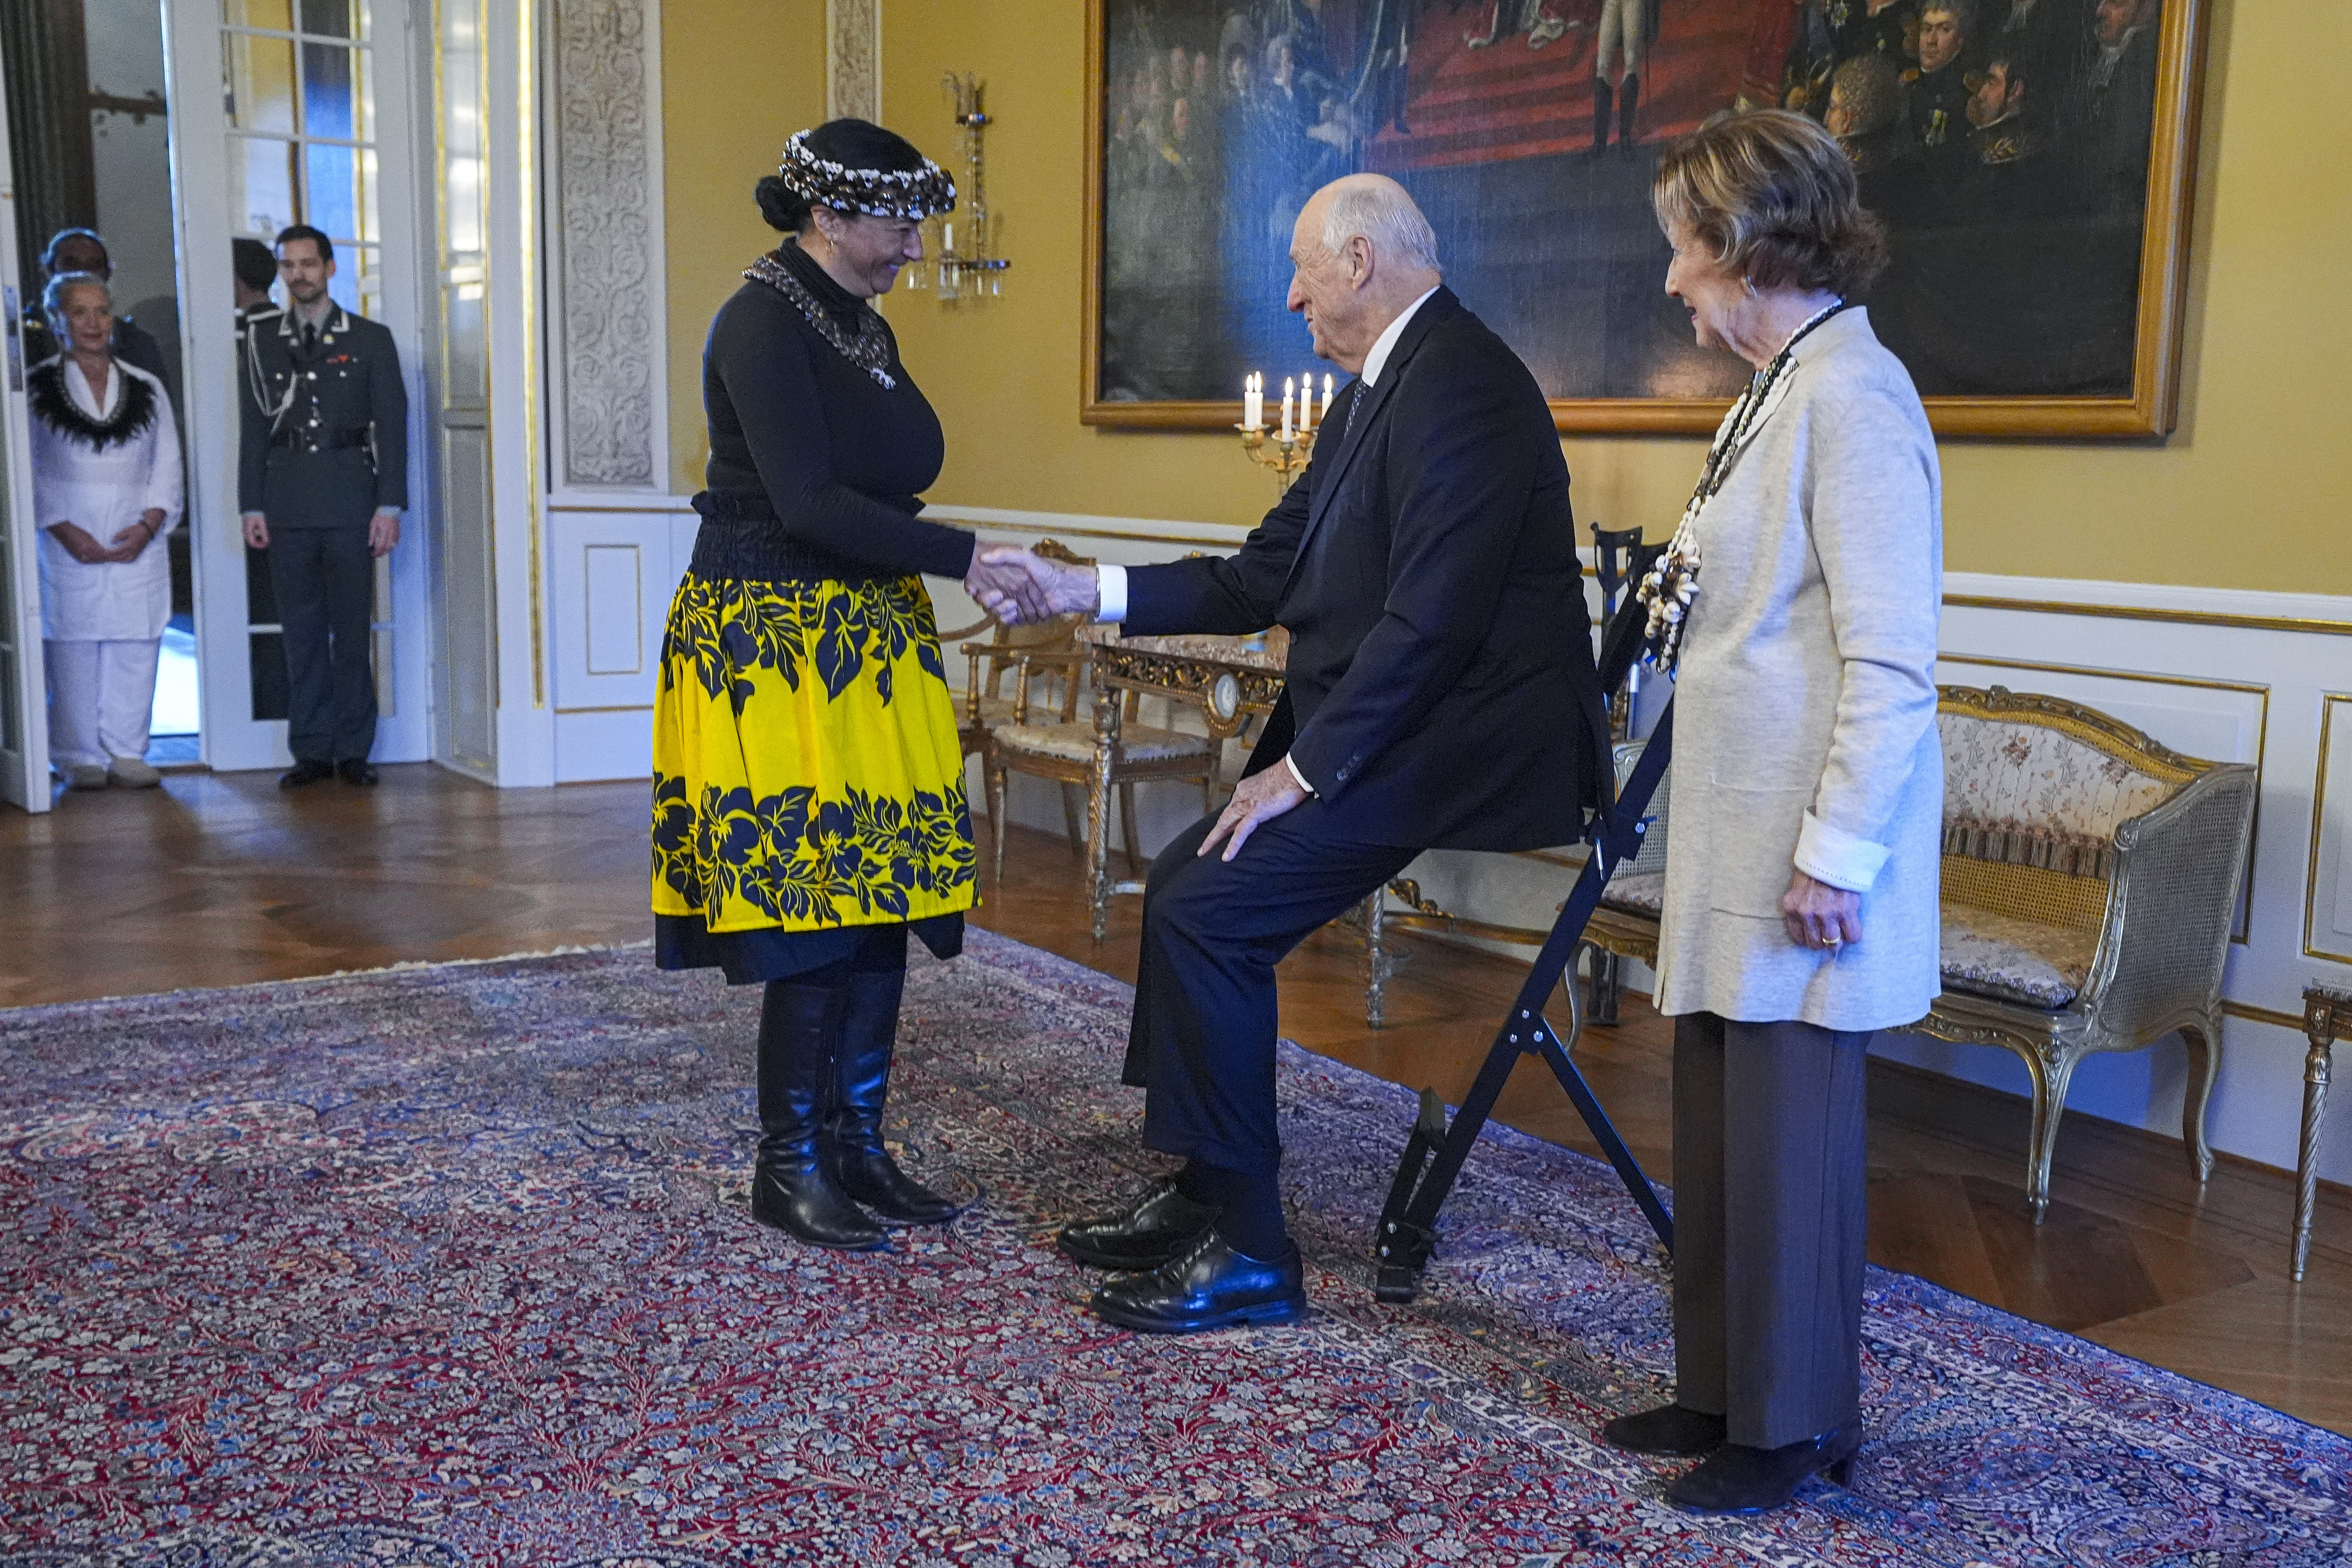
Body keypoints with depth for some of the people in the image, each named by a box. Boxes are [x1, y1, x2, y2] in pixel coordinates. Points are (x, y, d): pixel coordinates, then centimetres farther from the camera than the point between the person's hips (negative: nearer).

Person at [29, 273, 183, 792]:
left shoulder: (147, 388, 12)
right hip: (68, 546, -2)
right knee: (73, 654, -3)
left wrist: (148, 525, -5)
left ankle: (127, 753, 9)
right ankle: (80, 758, 6)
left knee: (136, 653, -1)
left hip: (138, 546, 2)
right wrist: (64, 531, -10)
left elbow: (167, 467, 9)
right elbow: (26, 473, 2)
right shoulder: (35, 388, 5)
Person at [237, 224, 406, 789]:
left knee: (352, 629, 0)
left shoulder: (371, 339, 6)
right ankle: (312, 751, 9)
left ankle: (353, 751, 7)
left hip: (349, 498, -2)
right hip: (287, 502, 2)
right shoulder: (261, 340, 12)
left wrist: (390, 506, -5)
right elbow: (255, 429, 11)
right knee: (301, 631, 3)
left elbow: (391, 428, 3)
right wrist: (252, 505, 3)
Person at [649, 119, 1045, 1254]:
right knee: (811, 909, -6)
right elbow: (809, 502, -21)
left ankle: (856, 1142, 17)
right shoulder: (763, 323, -12)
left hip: (866, 643, 8)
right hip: (773, 644, -8)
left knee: (883, 898, 7)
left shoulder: (863, 328, 14)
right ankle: (789, 1168, 8)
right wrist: (966, 558, -23)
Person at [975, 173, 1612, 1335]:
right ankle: (1205, 1193, 20)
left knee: (1207, 911, -16)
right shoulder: (1376, 392, 17)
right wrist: (1084, 590, 11)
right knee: (1184, 884, 8)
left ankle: (1247, 1251, -4)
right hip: (1390, 732, 10)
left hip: (1461, 745, -10)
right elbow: (1265, 578, 17)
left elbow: (1432, 619, -24)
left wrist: (1307, 766, -19)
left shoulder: (1458, 381, -16)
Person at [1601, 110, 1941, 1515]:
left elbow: (1892, 662, -21)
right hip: (1739, 843, 10)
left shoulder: (1852, 396, -17)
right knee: (1719, 1122, 16)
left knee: (1788, 1137, 2)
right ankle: (1725, 1390, 31)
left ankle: (1797, 1426, 18)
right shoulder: (1780, 389, 14)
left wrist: (1835, 857, -21)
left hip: (1805, 856, -10)